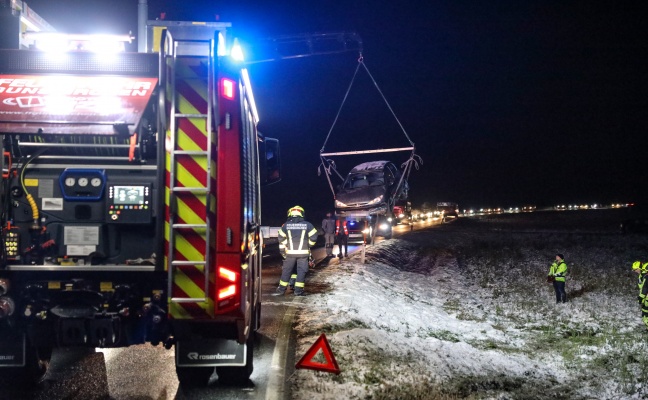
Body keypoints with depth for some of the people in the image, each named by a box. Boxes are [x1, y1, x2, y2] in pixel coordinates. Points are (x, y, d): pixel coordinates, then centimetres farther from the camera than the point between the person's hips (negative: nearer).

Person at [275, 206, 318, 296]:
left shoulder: (286, 225, 1)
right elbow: (313, 237, -1)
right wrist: (308, 246, 14)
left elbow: (281, 239, 4)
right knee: (301, 271, 5)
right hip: (303, 252, -1)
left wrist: (282, 251, 15)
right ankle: (298, 290, 2)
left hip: (290, 252, 1)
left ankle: (282, 289, 17)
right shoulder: (307, 225, -2)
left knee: (286, 270, 11)